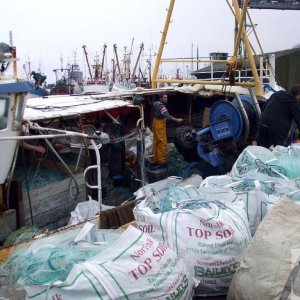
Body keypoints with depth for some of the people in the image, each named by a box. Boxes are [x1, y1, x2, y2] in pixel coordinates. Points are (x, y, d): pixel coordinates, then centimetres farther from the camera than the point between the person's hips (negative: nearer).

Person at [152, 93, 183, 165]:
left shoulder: (157, 103, 6)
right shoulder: (161, 106, -25)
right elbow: (167, 116, -38)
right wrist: (177, 120, -43)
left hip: (156, 123, 10)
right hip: (159, 125, -10)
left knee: (157, 142, 15)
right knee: (162, 143, -5)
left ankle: (156, 159, 24)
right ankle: (161, 161, 0)